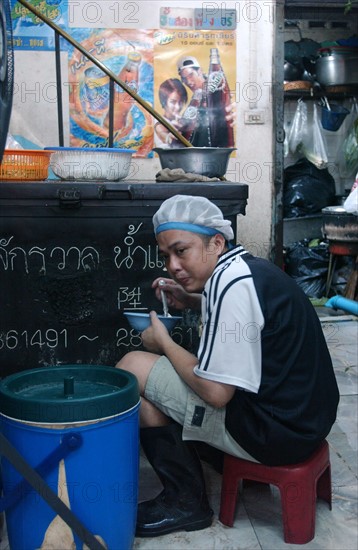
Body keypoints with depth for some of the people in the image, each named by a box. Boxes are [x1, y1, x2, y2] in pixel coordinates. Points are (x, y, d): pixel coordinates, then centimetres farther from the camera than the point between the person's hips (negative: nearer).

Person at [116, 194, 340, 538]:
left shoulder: (231, 283, -21)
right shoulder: (249, 266, 7)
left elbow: (215, 393, -22)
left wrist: (163, 342, -6)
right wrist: (191, 300, 13)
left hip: (277, 432, -10)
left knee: (133, 367, -7)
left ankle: (185, 502, 4)